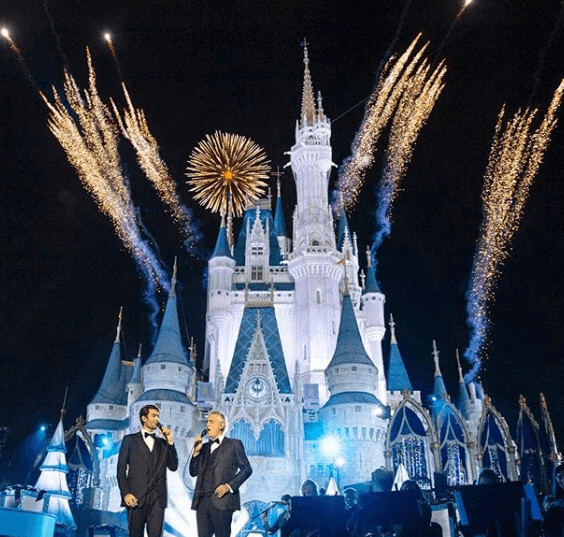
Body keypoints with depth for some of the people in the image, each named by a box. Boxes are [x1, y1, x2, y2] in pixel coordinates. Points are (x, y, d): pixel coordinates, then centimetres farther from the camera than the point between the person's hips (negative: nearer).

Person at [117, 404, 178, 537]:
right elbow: (121, 469, 3)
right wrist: (125, 493, -8)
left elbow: (173, 466, 8)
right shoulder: (130, 440, 9)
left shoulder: (162, 443, 17)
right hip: (136, 497, -2)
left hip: (157, 498, 2)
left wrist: (170, 442, 0)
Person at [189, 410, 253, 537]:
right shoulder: (204, 447, 18)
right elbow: (194, 472, 15)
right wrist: (196, 451, 2)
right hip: (202, 501, 5)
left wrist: (229, 486, -12)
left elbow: (247, 469, 0)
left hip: (221, 500, -5)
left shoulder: (234, 444, 4)